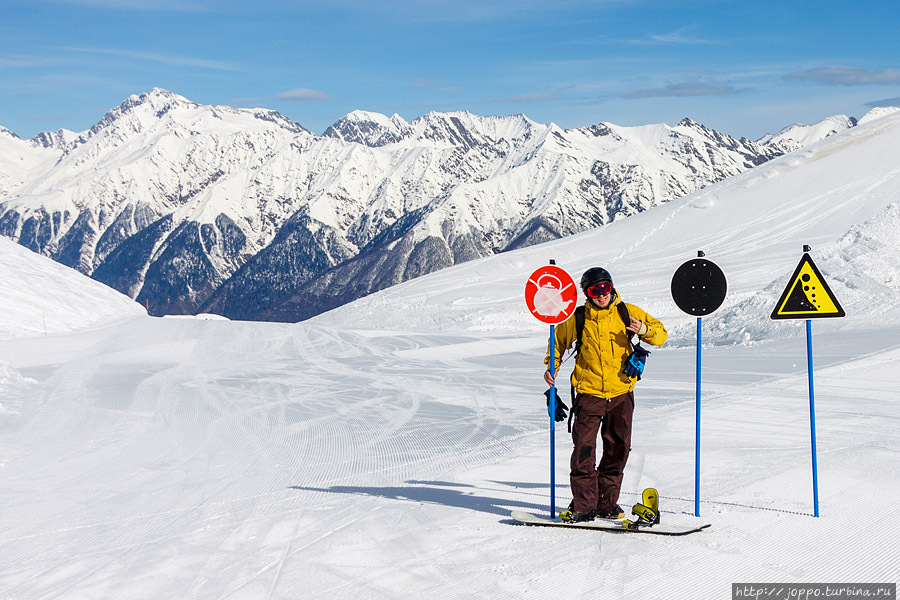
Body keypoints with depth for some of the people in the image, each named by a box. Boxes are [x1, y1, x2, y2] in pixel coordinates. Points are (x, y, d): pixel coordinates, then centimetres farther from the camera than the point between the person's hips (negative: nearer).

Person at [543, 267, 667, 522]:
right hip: (589, 393, -2)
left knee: (617, 450, 7)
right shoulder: (577, 319, 1)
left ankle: (606, 504, 19)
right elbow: (558, 340, 18)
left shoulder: (627, 313, 2)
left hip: (621, 393, 2)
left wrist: (644, 330, -17)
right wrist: (552, 366, 4)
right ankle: (583, 505, -1)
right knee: (584, 450, -9)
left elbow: (661, 334, 4)